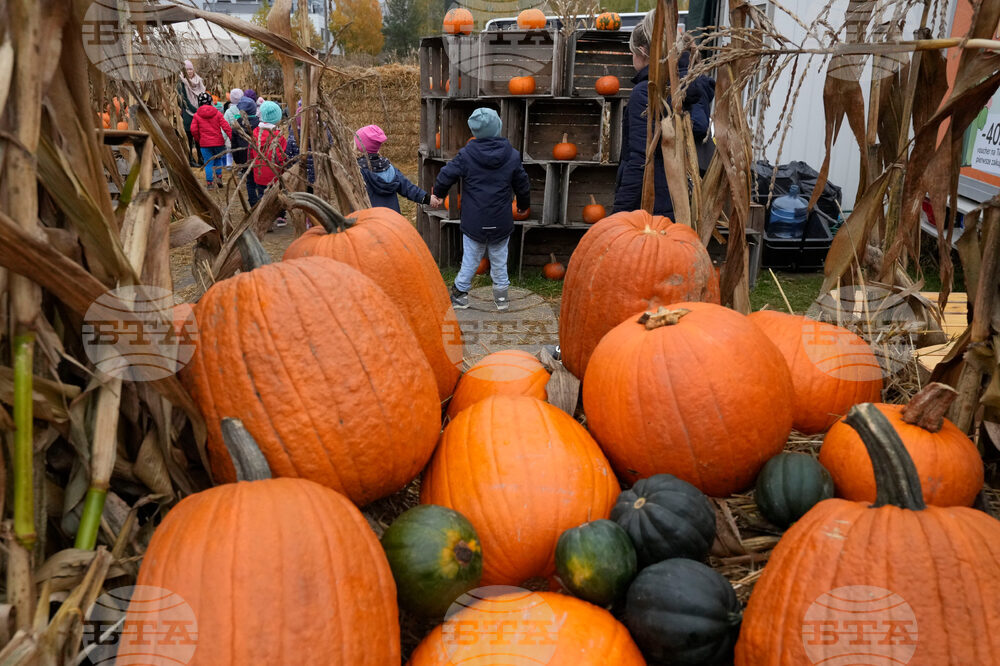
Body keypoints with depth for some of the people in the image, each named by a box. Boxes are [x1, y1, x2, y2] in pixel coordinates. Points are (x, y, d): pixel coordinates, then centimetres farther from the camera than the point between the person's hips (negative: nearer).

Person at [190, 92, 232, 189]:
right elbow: (226, 126, -9)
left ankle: (210, 182, 6)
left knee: (208, 163, 7)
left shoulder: (197, 115, -2)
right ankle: (219, 177, 11)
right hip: (218, 142, 0)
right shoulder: (217, 113, -3)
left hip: (205, 144, 0)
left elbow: (193, 130, -5)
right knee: (218, 159, 21)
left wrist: (198, 140, 11)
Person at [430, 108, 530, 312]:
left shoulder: (466, 155, -11)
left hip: (474, 223, -1)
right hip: (501, 223, 1)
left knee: (470, 260, 13)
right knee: (499, 260, 16)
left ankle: (460, 294, 23)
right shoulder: (512, 156, -5)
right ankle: (501, 296, 25)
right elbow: (523, 185, 5)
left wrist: (437, 194, 17)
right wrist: (524, 205, 25)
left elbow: (446, 175, -4)